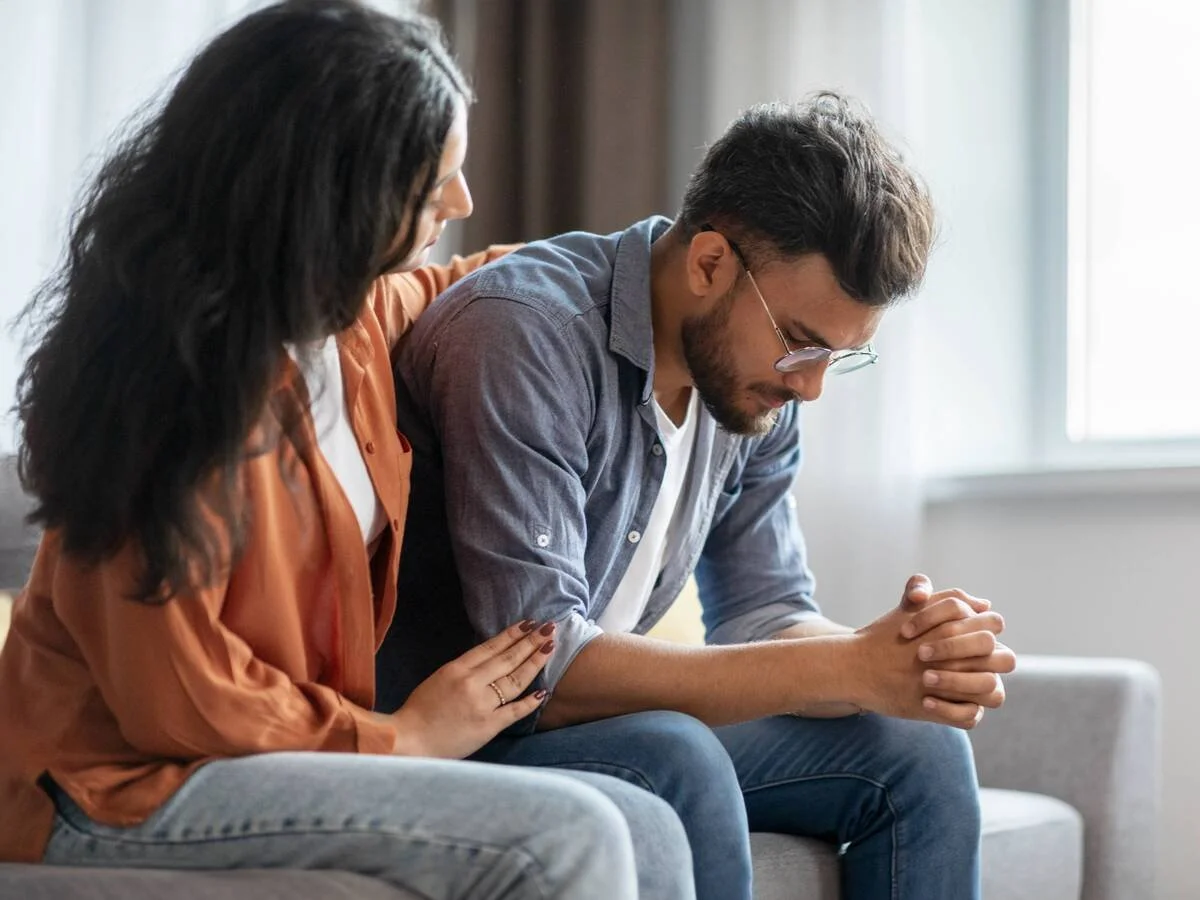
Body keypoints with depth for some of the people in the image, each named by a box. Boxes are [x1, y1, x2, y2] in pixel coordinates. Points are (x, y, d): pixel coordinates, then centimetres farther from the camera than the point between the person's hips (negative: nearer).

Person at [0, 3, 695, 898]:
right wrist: (400, 738, -10)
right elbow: (169, 691, -20)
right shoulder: (179, 366, -20)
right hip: (130, 787, -8)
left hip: (290, 746, 9)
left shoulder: (354, 314, 7)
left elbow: (423, 292, 36)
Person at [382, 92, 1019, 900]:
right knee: (672, 764, -34)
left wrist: (909, 655, -23)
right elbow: (539, 669, -31)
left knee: (915, 748, -5)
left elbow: (764, 614, 1)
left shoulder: (757, 375, 0)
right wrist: (852, 669, -32)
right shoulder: (524, 333, -25)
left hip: (595, 713, 7)